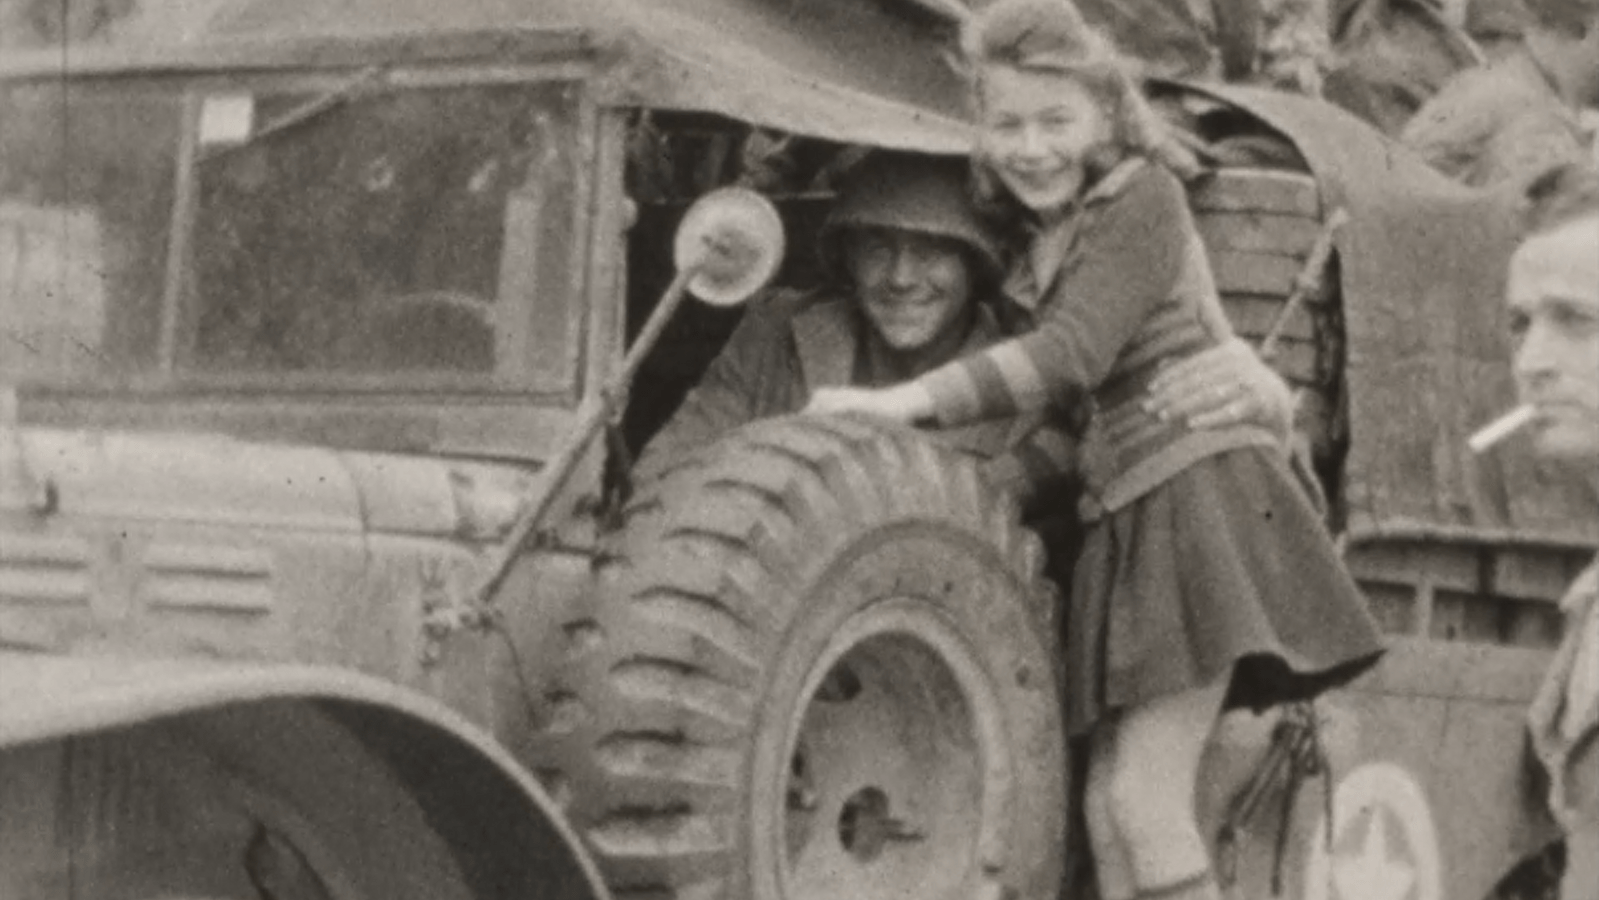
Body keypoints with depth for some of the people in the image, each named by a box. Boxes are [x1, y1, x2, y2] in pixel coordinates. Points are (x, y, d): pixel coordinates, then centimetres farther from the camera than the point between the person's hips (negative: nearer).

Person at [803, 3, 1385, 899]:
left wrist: (906, 402, -23)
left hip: (1200, 489, -8)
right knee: (1108, 804, 4)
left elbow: (1072, 355, -20)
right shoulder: (1041, 241, 16)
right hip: (1124, 516, 8)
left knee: (1142, 796, -15)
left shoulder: (1142, 195, -8)